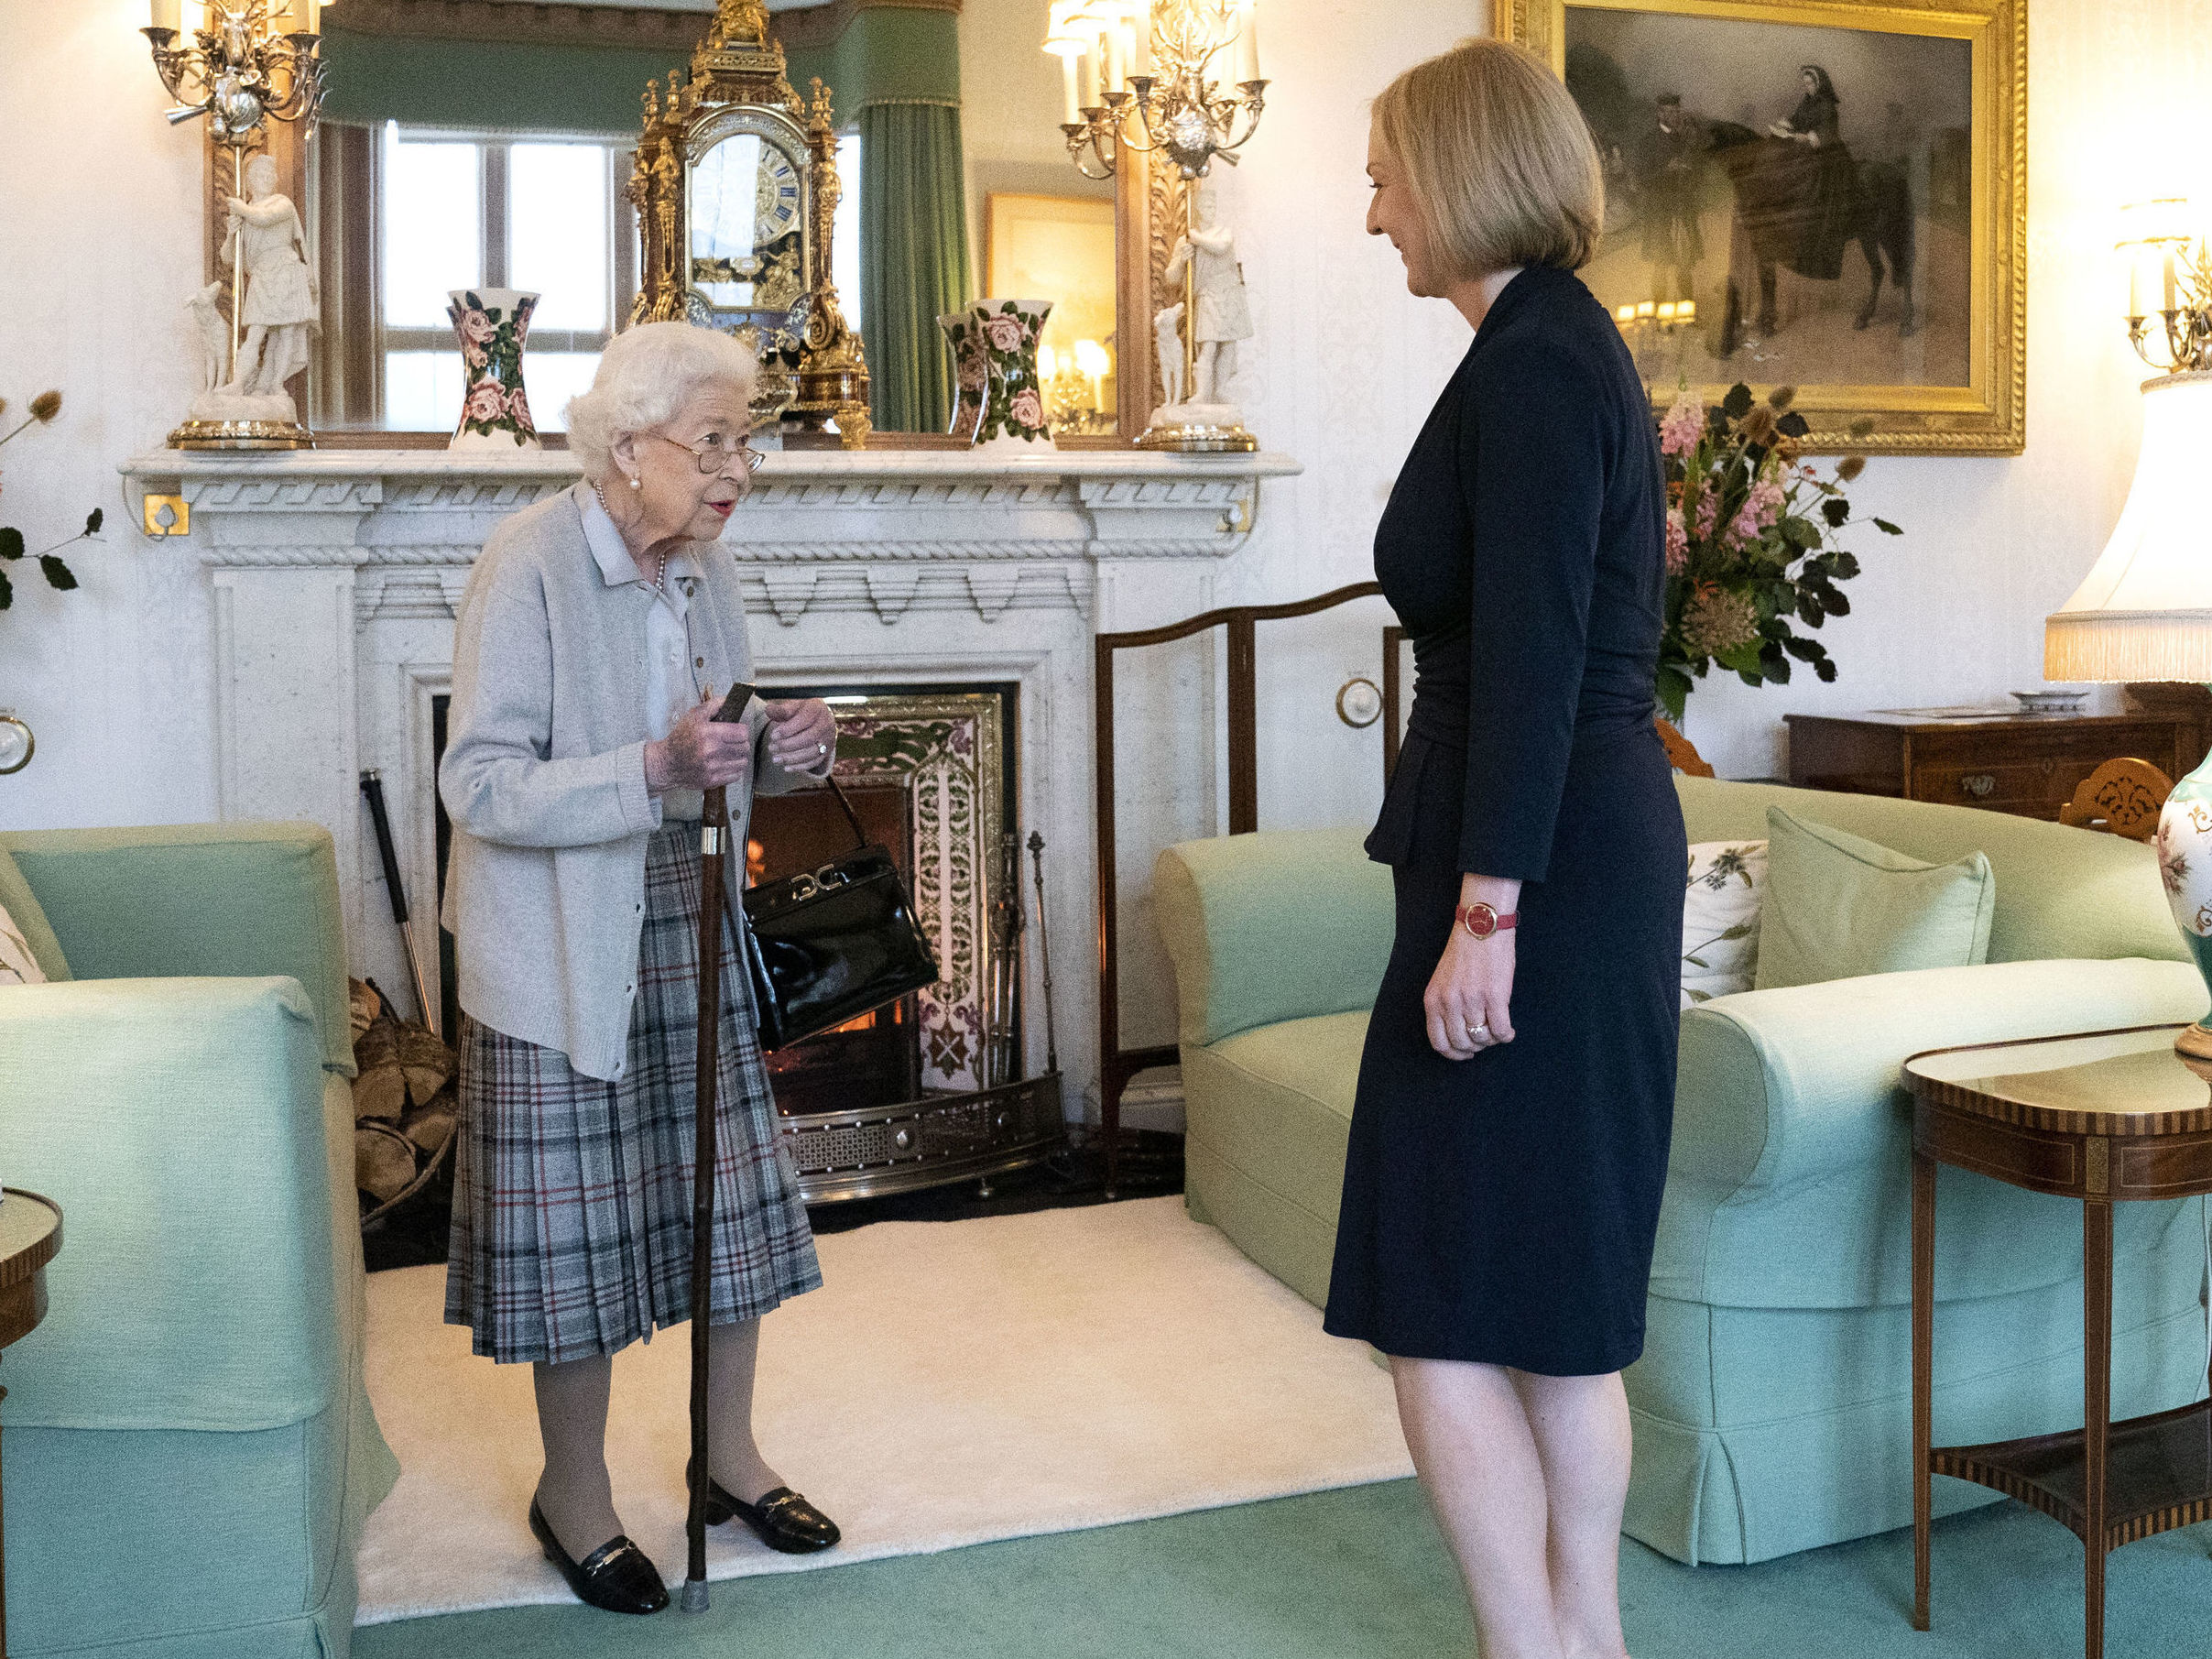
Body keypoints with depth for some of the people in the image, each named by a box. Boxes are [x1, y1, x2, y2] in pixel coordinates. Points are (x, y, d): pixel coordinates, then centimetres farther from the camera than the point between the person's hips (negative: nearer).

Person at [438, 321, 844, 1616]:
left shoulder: (703, 566, 5)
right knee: (579, 1218, 2)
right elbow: (479, 785, -21)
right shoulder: (529, 565, -17)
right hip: (563, 948, -7)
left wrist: (776, 751, -7)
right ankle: (575, 1496, 23)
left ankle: (730, 1453, 30)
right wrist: (656, 767, -31)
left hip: (689, 924, 7)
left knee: (729, 1189, 12)